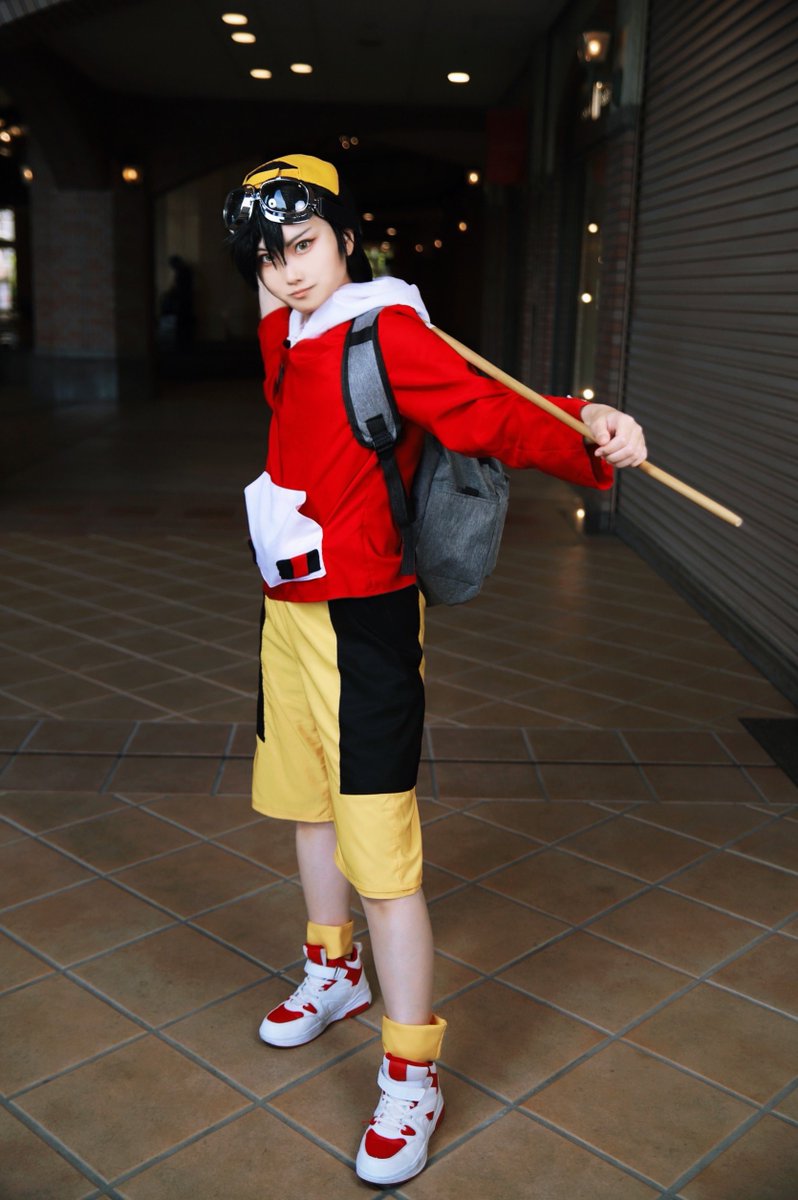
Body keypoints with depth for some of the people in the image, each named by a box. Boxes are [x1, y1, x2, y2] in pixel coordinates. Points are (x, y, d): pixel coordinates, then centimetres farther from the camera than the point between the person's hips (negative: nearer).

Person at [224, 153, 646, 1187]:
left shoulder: (386, 334, -15)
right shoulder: (284, 339, 7)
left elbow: (490, 414, -25)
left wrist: (585, 439, -43)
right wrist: (279, 306, 12)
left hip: (361, 625, -9)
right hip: (288, 611, 9)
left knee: (381, 858, -4)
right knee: (309, 808, 24)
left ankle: (411, 1078, 15)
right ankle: (334, 972, 49)